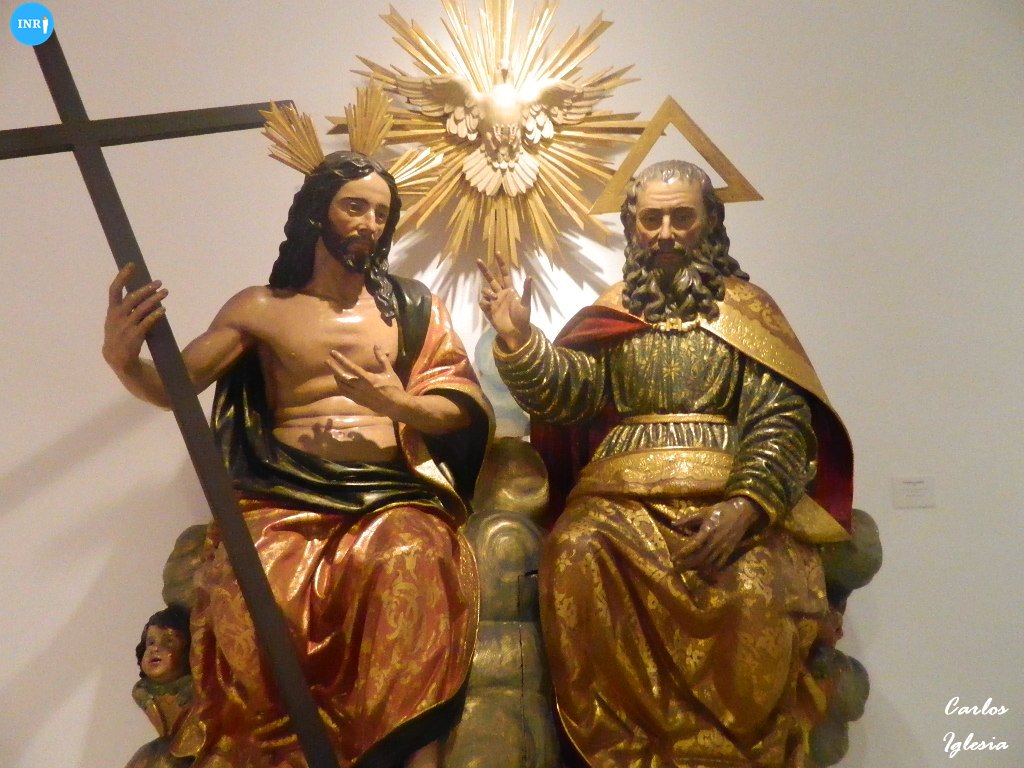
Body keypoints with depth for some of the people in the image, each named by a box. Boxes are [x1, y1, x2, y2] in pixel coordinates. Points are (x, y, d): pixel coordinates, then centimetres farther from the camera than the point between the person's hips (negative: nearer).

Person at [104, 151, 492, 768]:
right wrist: (123, 358, -17)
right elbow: (173, 387, 5)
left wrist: (393, 402, -9)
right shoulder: (261, 307, 14)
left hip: (395, 491, 0)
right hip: (286, 495, 0)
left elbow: (463, 408, 10)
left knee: (408, 563, -32)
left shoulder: (414, 307, 16)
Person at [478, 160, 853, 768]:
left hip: (726, 498, -1)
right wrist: (519, 340, -14)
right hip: (622, 494, 2)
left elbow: (783, 419, -1)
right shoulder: (613, 311, 17)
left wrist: (746, 505, -15)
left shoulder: (747, 308, 10)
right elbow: (569, 392, 3)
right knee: (577, 556, -27)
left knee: (755, 589, -28)